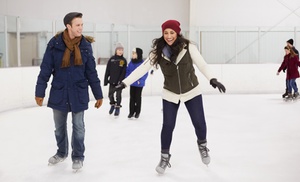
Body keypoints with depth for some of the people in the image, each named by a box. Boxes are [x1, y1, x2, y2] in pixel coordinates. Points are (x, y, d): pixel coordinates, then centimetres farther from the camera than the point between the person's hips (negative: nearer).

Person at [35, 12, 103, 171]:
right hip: (58, 92, 1)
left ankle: (78, 157, 25)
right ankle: (61, 152, 38)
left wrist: (98, 94, 2)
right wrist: (40, 92, -5)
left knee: (78, 127, 7)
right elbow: (45, 69, -5)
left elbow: (91, 72, 1)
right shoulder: (55, 43, -9)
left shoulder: (85, 45, -4)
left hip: (78, 93, 0)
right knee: (59, 126, 16)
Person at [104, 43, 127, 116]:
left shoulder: (124, 60, -4)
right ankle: (112, 104, 33)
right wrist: (106, 80, -1)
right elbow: (107, 71, 2)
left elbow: (123, 72, -7)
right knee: (110, 94, 9)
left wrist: (121, 81, -15)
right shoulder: (111, 59, 0)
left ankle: (117, 107, 21)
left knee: (118, 95, 5)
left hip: (119, 82, -2)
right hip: (112, 81, 2)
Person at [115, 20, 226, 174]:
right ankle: (164, 156, 22)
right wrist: (125, 82, -19)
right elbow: (143, 68, -14)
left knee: (199, 123, 6)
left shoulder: (188, 47, -18)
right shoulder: (158, 51, -14)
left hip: (192, 91, 0)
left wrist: (212, 79, -37)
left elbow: (201, 64, -21)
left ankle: (202, 145, 38)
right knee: (167, 126, 0)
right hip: (170, 94, 0)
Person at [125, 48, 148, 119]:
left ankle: (137, 112, 21)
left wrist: (140, 80, -21)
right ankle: (131, 112, 19)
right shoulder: (131, 62, 0)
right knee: (132, 98, 9)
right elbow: (127, 71, 7)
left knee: (138, 98, 9)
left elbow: (145, 73, -13)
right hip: (132, 83, 4)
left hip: (139, 84, -4)